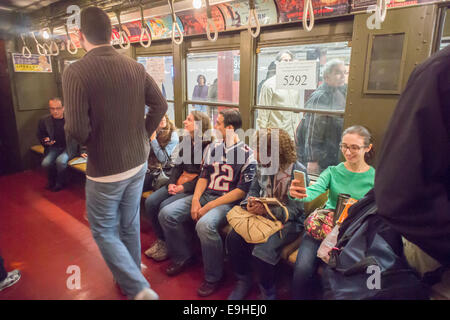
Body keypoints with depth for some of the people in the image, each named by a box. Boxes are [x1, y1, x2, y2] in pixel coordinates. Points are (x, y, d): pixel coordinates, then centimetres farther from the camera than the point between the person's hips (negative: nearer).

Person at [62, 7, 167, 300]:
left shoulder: (76, 72, -18)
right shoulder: (136, 67, -1)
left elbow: (77, 129, -23)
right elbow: (160, 105, 3)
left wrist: (92, 142, 0)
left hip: (106, 169, -5)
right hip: (138, 162, 6)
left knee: (104, 231, 13)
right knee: (130, 225, 22)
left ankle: (140, 289, 8)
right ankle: (131, 277, 41)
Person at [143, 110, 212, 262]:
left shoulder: (207, 145, -11)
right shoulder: (186, 141, 13)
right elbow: (177, 165, 15)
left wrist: (183, 187, -17)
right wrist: (171, 183, -1)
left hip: (195, 187, -8)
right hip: (178, 182, 8)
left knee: (165, 206, -24)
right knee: (150, 202, -9)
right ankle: (161, 240, 7)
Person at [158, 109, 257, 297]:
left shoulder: (247, 155, -8)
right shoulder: (212, 148, 11)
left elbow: (242, 191, -12)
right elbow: (203, 176, 13)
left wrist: (209, 207, -16)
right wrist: (195, 200, -5)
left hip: (228, 202, -6)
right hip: (204, 195, 7)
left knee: (205, 225, -35)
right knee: (166, 214, -9)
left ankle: (213, 278, -11)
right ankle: (183, 258, 12)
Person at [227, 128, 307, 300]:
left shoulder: (298, 171, -17)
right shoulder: (262, 165, 1)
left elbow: (294, 210, -17)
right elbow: (254, 189, 14)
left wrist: (265, 210, -26)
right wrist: (251, 202, -9)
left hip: (287, 221, -6)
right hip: (261, 215, 6)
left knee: (262, 250, -28)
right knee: (234, 238, -16)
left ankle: (268, 291, 4)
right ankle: (243, 280, 10)